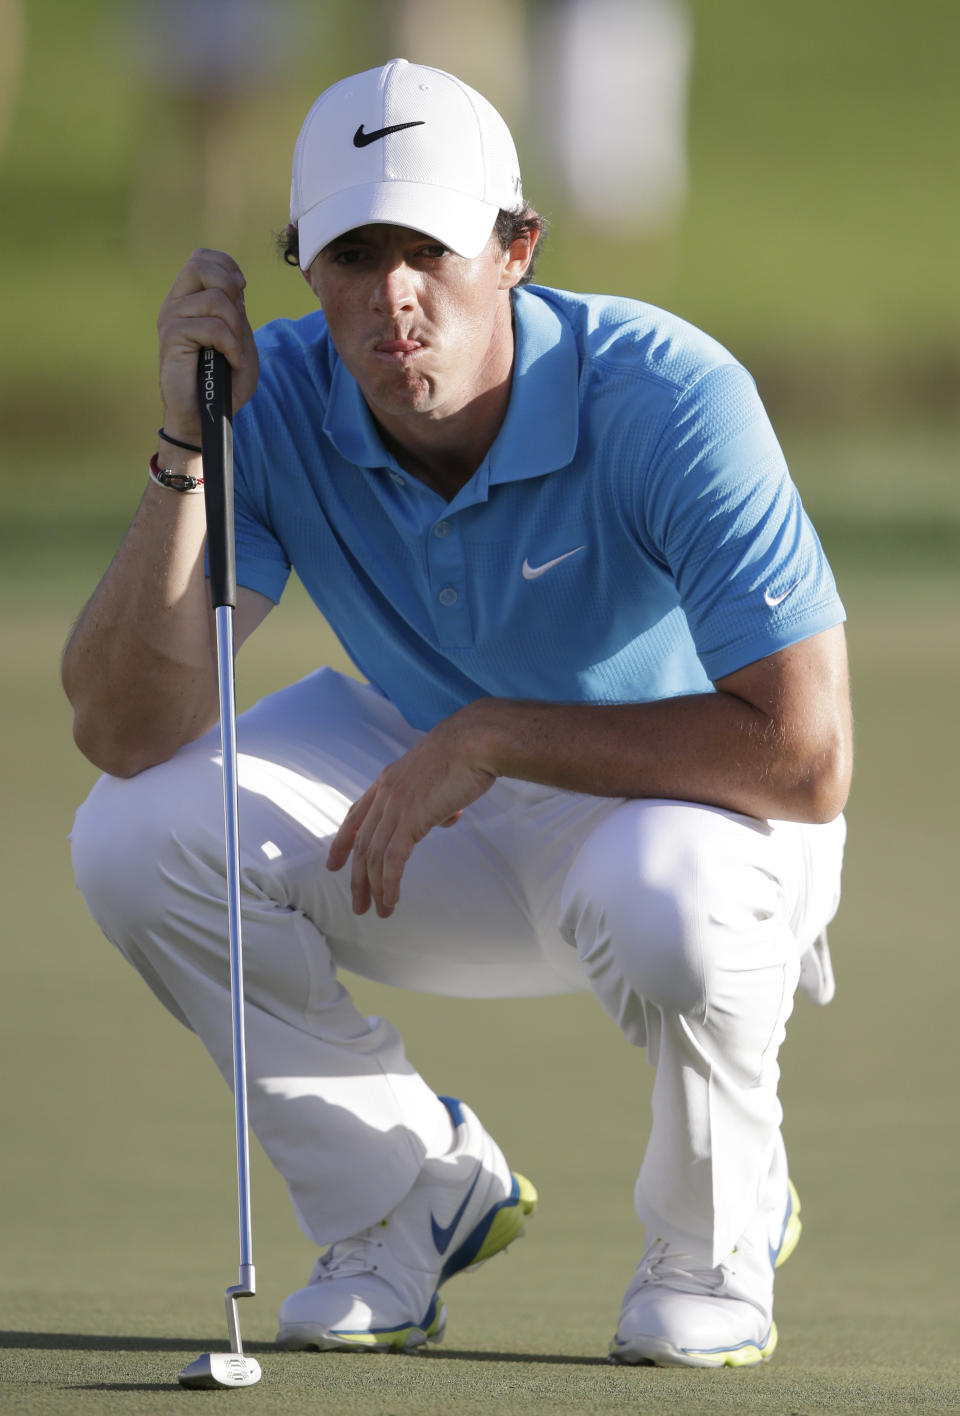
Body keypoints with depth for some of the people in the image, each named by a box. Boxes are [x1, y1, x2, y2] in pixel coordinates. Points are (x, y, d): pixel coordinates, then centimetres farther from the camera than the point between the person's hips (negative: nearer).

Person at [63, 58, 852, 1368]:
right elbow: (123, 732, -25)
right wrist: (189, 447, -35)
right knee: (136, 831, -20)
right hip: (434, 821, 4)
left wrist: (495, 738, -33)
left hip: (676, 804, -4)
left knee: (663, 897, -40)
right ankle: (410, 1188, 4)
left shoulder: (668, 399, -30)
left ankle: (717, 1231, -5)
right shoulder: (279, 401, -19)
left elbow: (807, 756, -35)